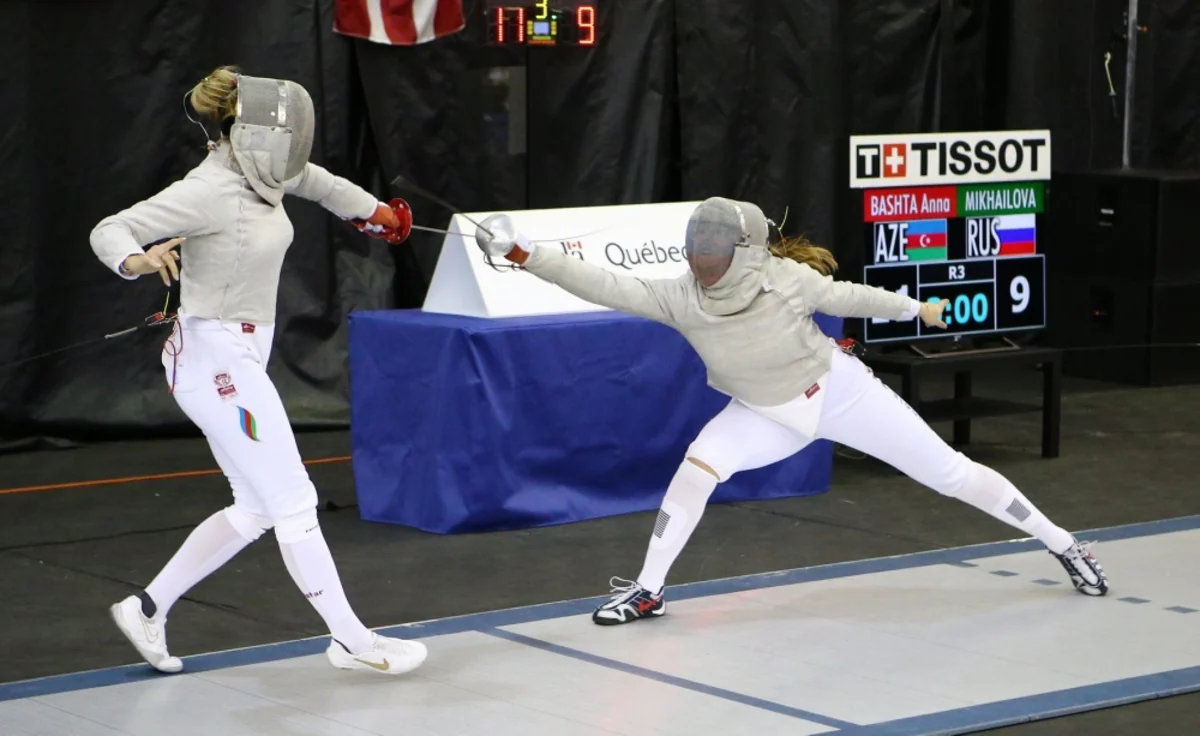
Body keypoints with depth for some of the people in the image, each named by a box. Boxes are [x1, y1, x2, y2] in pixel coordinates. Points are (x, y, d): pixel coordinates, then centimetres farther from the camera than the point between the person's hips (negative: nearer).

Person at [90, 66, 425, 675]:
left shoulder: (260, 173, 4)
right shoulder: (208, 190, -20)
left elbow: (308, 178, 28)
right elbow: (108, 231, -21)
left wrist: (369, 208, 42)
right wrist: (139, 260, -43)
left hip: (238, 357, 10)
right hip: (217, 361, -10)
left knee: (257, 511, 14)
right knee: (294, 504, -4)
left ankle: (148, 609, 21)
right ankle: (352, 641, 4)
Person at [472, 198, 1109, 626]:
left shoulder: (786, 277, -29)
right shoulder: (681, 299, -24)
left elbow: (845, 296, -10)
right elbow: (603, 286, -32)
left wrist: (916, 308, 5)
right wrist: (522, 253, -42)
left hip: (840, 392, -2)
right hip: (769, 414, 2)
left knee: (951, 474, 2)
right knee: (697, 468, -22)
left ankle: (1060, 543, 20)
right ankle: (648, 591, -9)